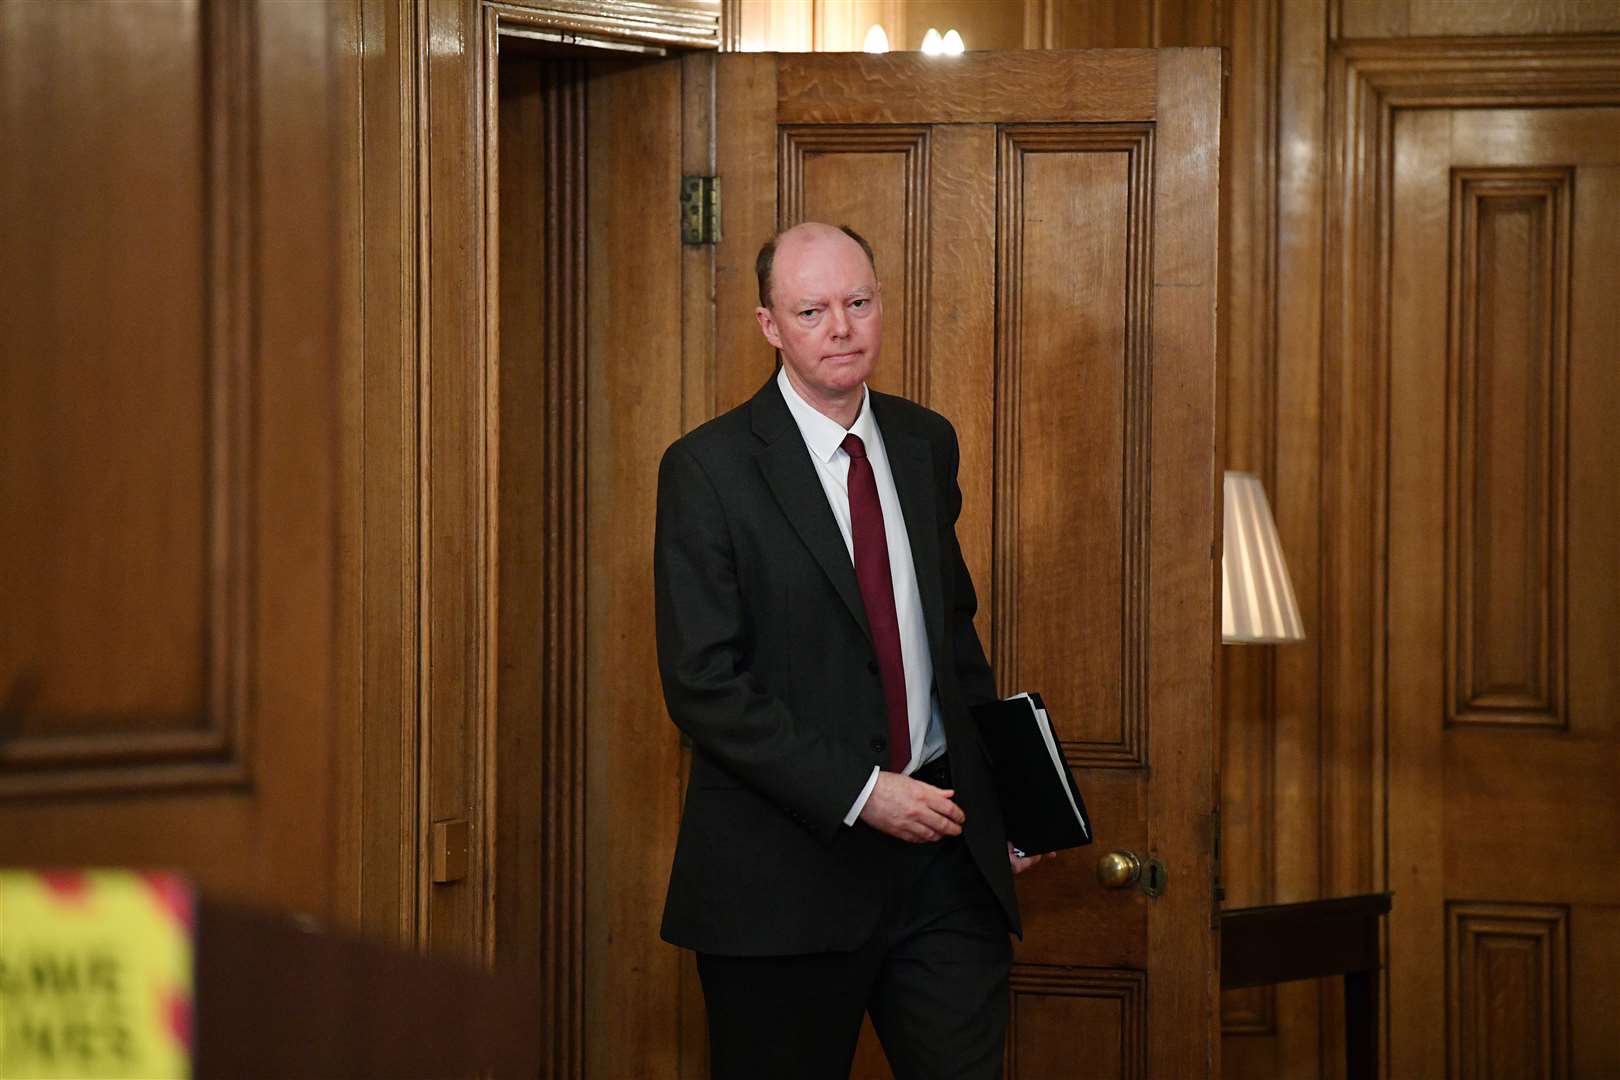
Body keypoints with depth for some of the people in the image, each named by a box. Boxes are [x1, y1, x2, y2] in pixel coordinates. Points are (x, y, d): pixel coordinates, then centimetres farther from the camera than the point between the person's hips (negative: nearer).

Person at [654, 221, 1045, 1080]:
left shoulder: (925, 444, 9)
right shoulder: (708, 470, -9)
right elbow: (703, 686, -14)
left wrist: (998, 795, 10)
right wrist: (858, 794, -18)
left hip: (943, 853, 5)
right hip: (788, 865, -4)